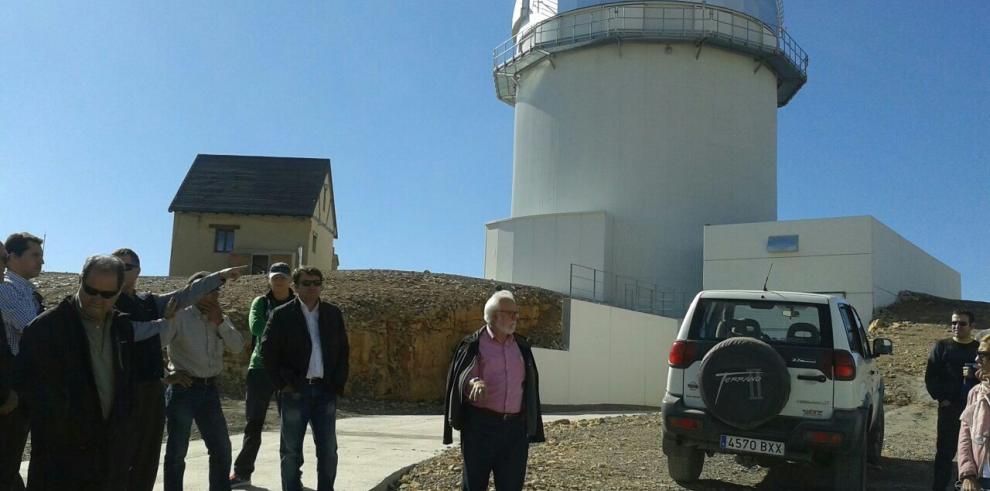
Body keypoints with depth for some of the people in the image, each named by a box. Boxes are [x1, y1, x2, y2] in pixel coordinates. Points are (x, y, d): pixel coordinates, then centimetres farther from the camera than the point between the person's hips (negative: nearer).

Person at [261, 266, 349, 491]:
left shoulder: (333, 314, 8)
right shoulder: (282, 315, -2)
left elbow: (343, 351, 12)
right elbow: (268, 352, -2)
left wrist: (338, 383, 3)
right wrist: (282, 384, -7)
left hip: (325, 391, 3)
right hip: (295, 391, -3)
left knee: (328, 451, 5)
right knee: (291, 451, 5)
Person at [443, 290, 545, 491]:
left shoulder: (522, 345, 12)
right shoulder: (473, 344, -2)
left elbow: (529, 385, 16)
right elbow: (462, 379, -8)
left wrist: (531, 427, 14)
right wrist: (474, 384, -32)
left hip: (516, 427, 4)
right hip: (481, 425, -4)